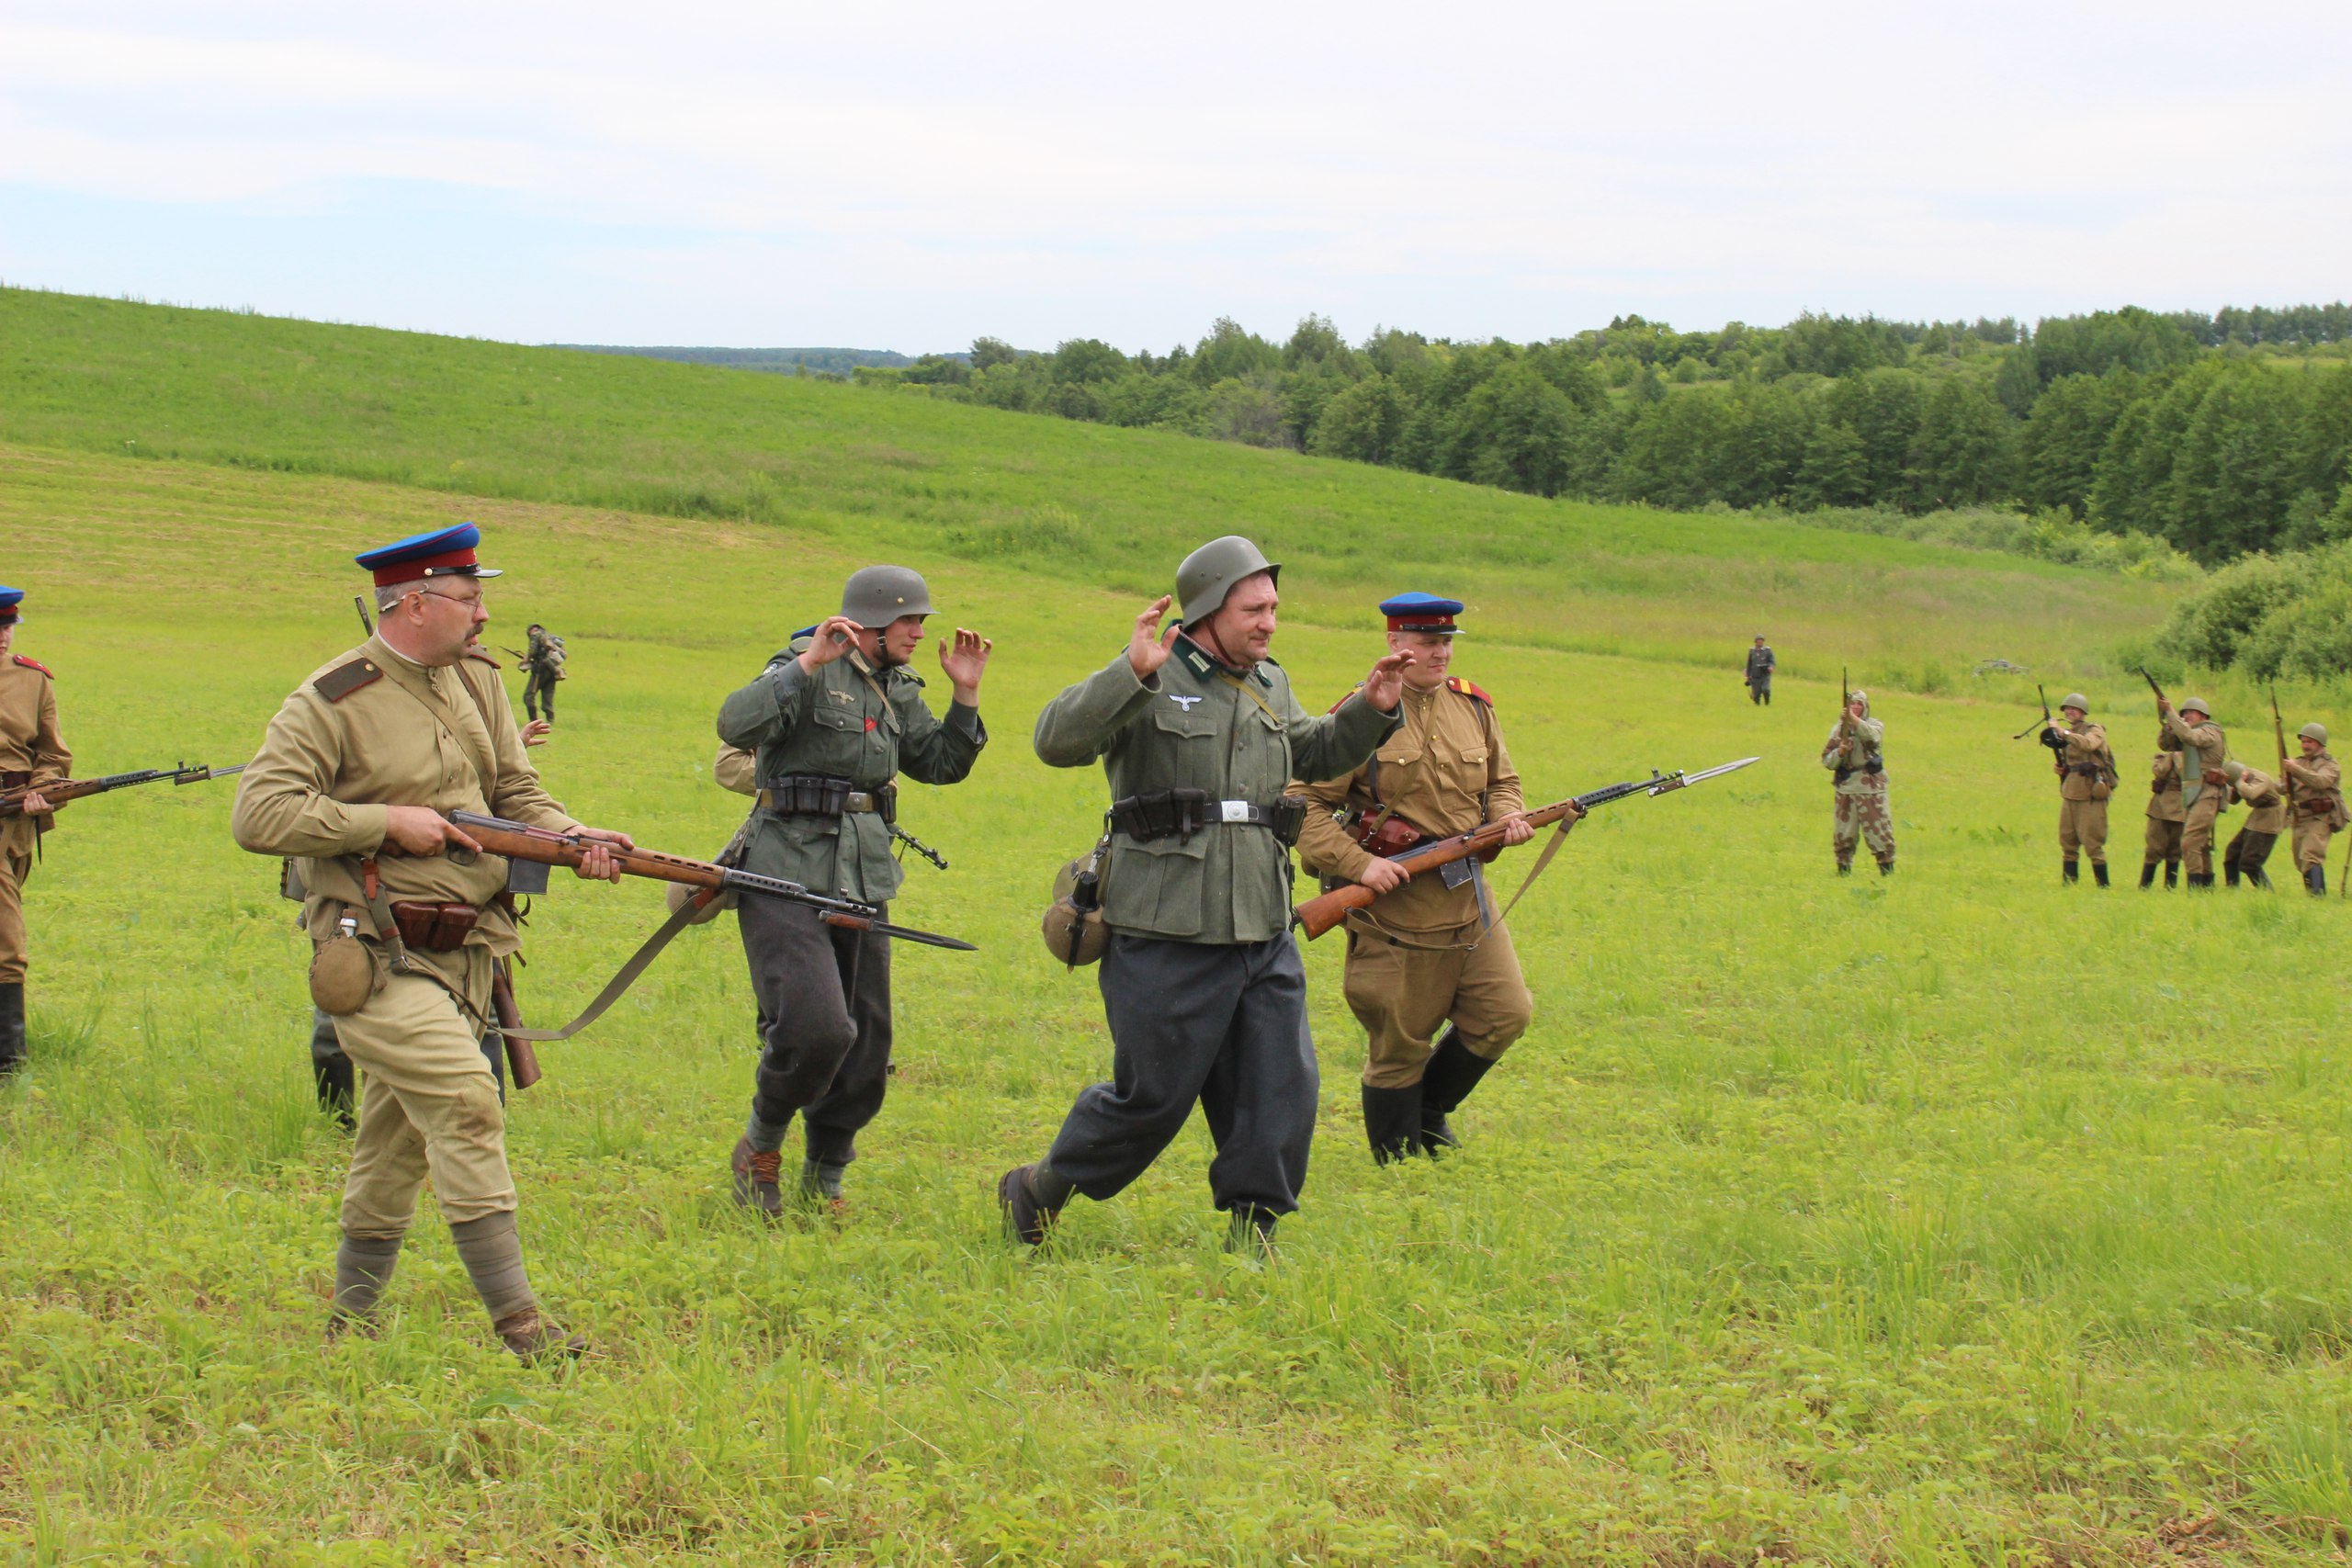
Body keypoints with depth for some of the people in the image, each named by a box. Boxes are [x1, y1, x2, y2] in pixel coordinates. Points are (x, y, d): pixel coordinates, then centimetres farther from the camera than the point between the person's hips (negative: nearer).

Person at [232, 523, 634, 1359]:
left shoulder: (475, 685, 11)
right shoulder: (333, 702, -11)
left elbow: (517, 794, 13)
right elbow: (258, 814, -17)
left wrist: (578, 840, -8)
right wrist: (387, 823, -19)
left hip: (463, 952, 7)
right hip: (378, 958, -7)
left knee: (398, 1142, 13)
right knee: (465, 1104, -19)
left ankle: (352, 1321, 25)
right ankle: (515, 1321, -18)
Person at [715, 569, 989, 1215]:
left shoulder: (898, 690, 15)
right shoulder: (810, 671, -9)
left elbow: (941, 764, 18)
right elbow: (736, 725, -23)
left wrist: (965, 694, 6)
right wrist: (807, 662, -28)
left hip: (863, 880, 8)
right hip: (789, 873, -8)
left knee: (866, 1047, 7)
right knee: (816, 1028, -21)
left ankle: (824, 1181, 24)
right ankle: (760, 1147, 4)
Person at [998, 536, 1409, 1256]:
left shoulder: (1269, 685, 16)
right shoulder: (1149, 681, -8)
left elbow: (1317, 756, 33)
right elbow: (1057, 742, -22)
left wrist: (1371, 711, 15)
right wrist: (1133, 672, -33)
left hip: (1263, 937, 7)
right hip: (1170, 937, -7)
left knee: (1281, 1093, 1)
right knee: (1152, 1098, 1)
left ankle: (1251, 1239, 12)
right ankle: (1037, 1192, 22)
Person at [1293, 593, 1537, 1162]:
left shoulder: (1473, 708, 10)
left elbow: (1501, 781, 23)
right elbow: (1305, 804, -8)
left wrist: (1507, 814, 0)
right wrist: (1358, 863, -19)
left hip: (1468, 900, 6)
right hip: (1394, 907, -5)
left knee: (1504, 1014, 0)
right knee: (1399, 1046, 3)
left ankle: (1431, 1107, 24)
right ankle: (1400, 1167, 19)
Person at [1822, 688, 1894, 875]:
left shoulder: (1875, 726, 2)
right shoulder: (1838, 730, 9)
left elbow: (1871, 736, -23)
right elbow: (1827, 760, 5)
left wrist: (1854, 719, -36)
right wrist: (1839, 752, -15)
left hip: (1871, 789, -3)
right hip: (1846, 789, 3)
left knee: (1880, 831, -4)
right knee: (1843, 834, 7)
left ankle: (1887, 871, 2)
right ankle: (1843, 870, 17)